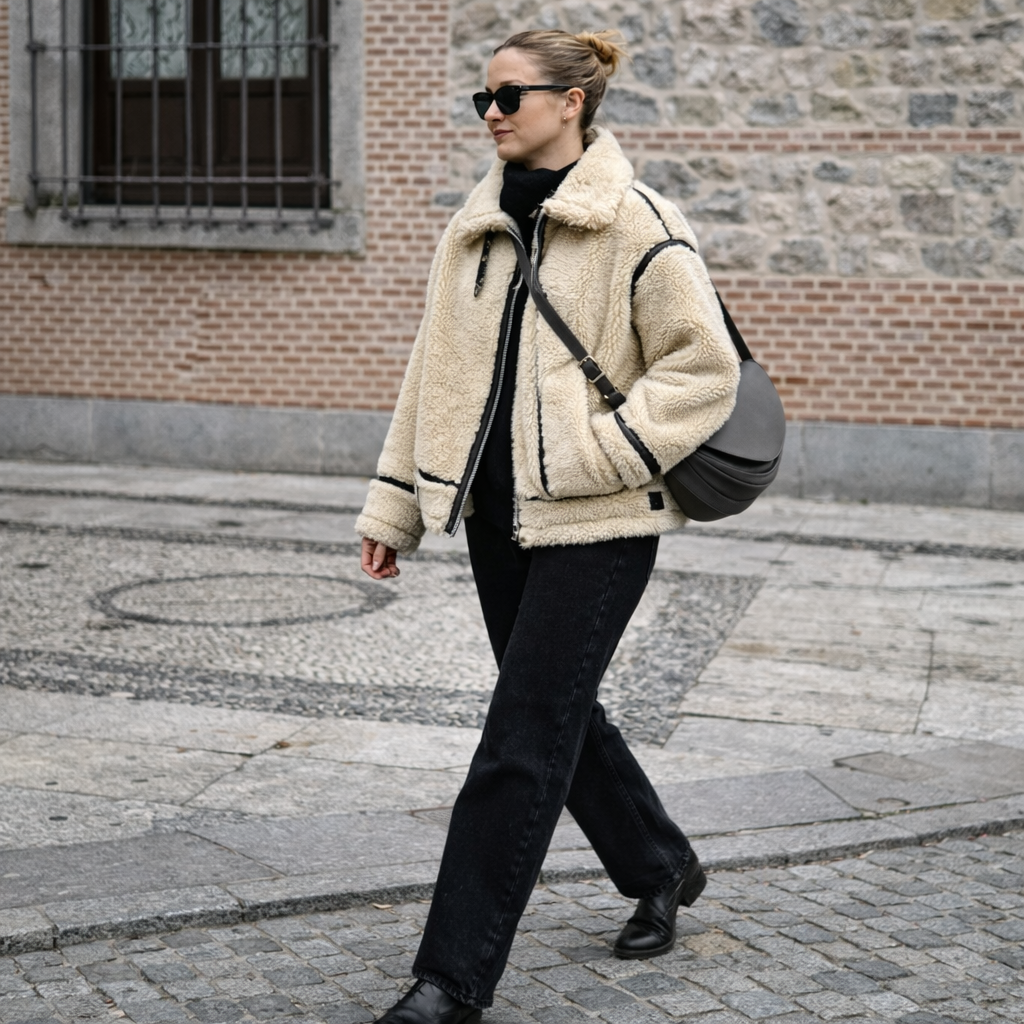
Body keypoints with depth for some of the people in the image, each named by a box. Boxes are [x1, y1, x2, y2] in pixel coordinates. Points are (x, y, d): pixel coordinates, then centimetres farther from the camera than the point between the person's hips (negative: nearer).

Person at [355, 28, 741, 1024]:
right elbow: (434, 372, 14)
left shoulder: (636, 225, -10)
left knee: (523, 738, -6)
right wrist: (395, 504, 12)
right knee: (559, 711, 17)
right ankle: (661, 869, 40)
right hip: (496, 510, 7)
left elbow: (706, 365, -9)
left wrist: (604, 452, -17)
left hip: (593, 521, -7)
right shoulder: (475, 226, 11)